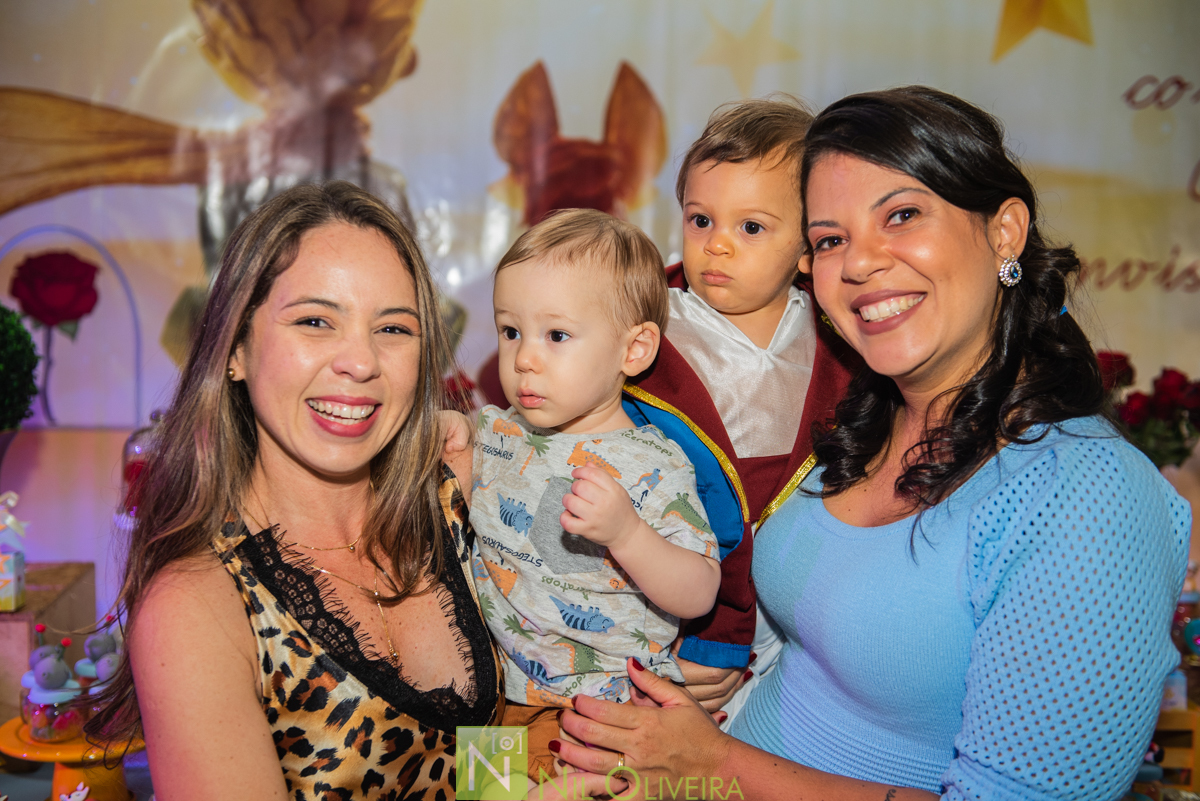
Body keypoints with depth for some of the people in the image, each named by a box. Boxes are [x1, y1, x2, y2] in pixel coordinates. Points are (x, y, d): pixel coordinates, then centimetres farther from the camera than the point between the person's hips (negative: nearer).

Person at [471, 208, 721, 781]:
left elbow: (698, 596, -15)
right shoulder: (493, 433, 4)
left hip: (596, 703, -5)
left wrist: (626, 533, -30)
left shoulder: (654, 468, -13)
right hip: (489, 684, 5)